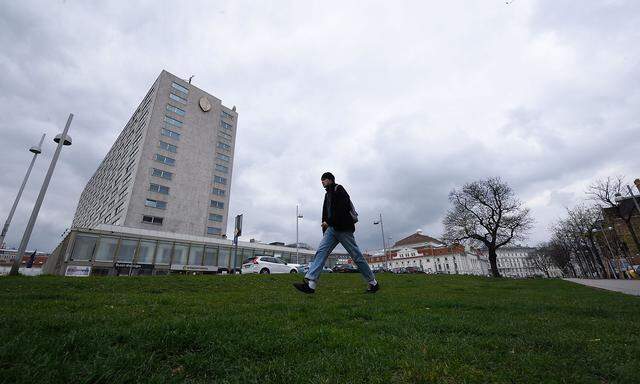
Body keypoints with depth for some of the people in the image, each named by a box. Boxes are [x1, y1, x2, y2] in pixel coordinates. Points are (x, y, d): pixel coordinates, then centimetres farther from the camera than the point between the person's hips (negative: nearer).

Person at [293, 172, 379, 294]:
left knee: (356, 256, -1)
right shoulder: (328, 194, 23)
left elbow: (343, 208, -15)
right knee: (321, 251, -10)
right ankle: (310, 283, -17)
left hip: (343, 228, -8)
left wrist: (329, 221, -15)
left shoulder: (338, 189, -1)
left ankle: (373, 283, 15)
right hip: (332, 228, 8)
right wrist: (325, 224, 7)